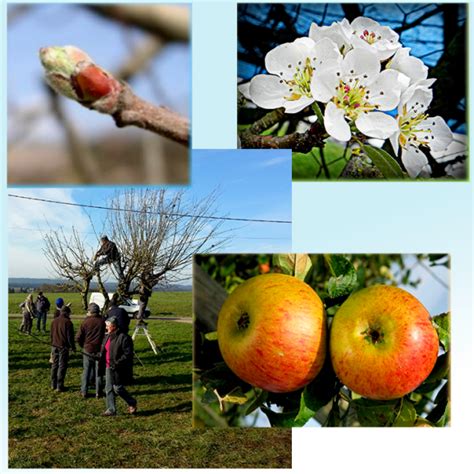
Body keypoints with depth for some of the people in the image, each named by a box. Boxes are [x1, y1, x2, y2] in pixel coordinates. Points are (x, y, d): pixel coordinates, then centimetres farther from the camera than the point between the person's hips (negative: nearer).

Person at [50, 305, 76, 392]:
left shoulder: (54, 321, 8)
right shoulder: (68, 322, -13)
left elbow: (51, 335, 16)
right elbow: (70, 336, -12)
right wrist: (73, 347, -2)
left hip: (54, 346, 6)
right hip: (63, 347, -6)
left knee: (55, 365, 14)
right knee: (62, 366, -1)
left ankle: (53, 385, 19)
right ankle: (59, 386, 0)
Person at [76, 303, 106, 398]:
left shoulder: (85, 322, -8)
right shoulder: (103, 322, -6)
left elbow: (78, 338, -6)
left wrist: (84, 345, 11)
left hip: (88, 350, 0)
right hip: (100, 350, 1)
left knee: (86, 371, 10)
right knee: (98, 372, 8)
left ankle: (84, 392, 14)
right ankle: (98, 392, 12)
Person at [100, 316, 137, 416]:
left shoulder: (123, 338, -18)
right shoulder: (107, 337, 10)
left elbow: (128, 354, -20)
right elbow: (104, 350, 23)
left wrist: (117, 363, -24)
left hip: (119, 369, -9)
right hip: (109, 367, 9)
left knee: (118, 388, -4)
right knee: (109, 389, 10)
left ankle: (132, 403, 18)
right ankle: (111, 409, 21)